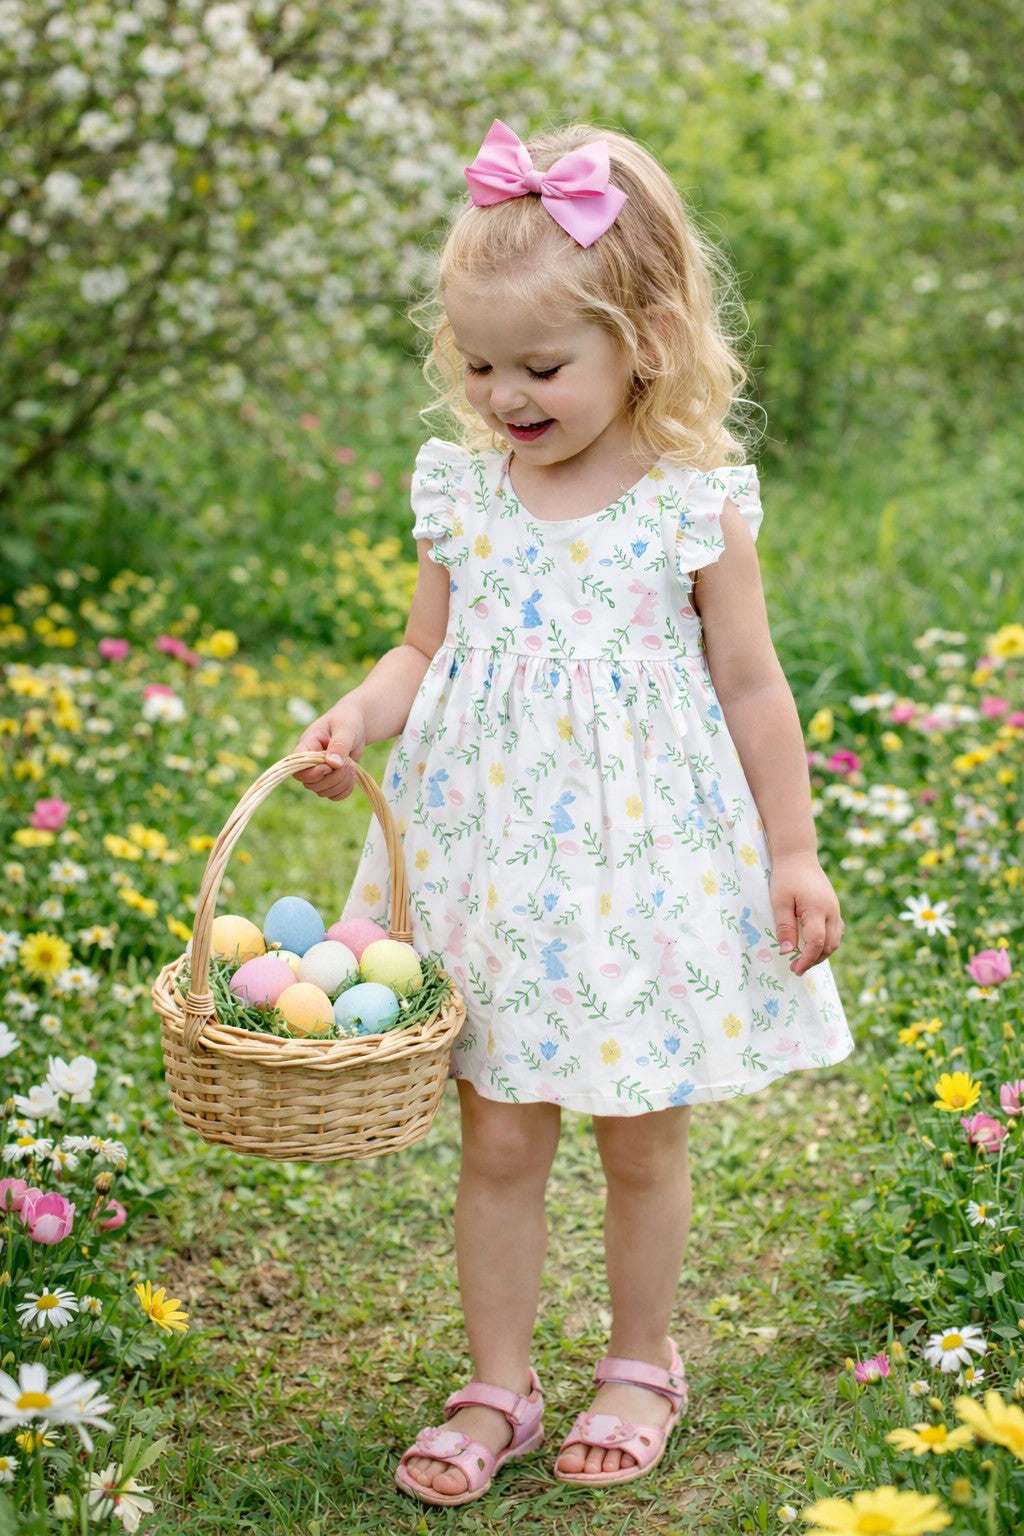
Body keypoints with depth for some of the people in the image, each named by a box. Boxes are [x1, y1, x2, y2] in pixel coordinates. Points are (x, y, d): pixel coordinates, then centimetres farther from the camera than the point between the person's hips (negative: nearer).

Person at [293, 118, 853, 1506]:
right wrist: (355, 721, -11)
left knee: (641, 1136, 12)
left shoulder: (695, 507, -9)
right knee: (497, 1140, 8)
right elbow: (424, 653, 9)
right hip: (492, 861, 3)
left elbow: (752, 688, -2)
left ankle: (642, 1368, 35)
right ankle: (498, 1391, 25)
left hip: (645, 862, -2)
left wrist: (794, 855, -2)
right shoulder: (462, 496, 0)